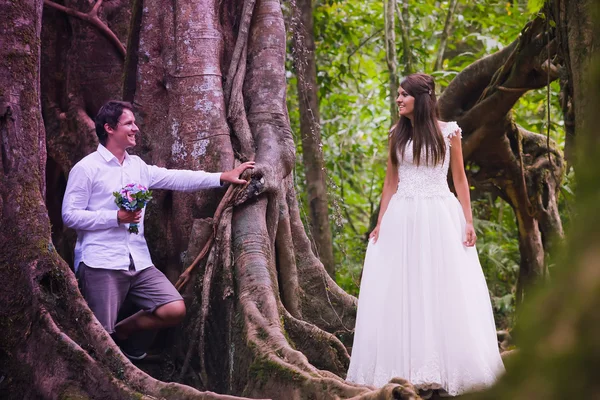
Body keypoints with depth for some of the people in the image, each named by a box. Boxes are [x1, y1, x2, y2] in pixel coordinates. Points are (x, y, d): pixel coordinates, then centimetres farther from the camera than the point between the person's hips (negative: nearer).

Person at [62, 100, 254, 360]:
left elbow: (177, 179, 11)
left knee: (175, 310, -4)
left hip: (138, 262, 6)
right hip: (101, 264, -6)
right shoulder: (86, 168, -4)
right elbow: (70, 215, -8)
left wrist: (222, 177, 3)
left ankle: (120, 333, 18)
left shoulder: (137, 166, 15)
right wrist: (117, 217, -15)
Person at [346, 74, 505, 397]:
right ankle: (413, 374, 3)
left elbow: (459, 179, 5)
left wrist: (468, 221, -1)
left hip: (440, 217, -2)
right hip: (403, 219, 2)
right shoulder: (397, 135, 9)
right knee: (404, 293, -1)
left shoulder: (448, 132, 2)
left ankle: (446, 372, 4)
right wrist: (380, 222, 4)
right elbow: (390, 182, 11)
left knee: (444, 290, -3)